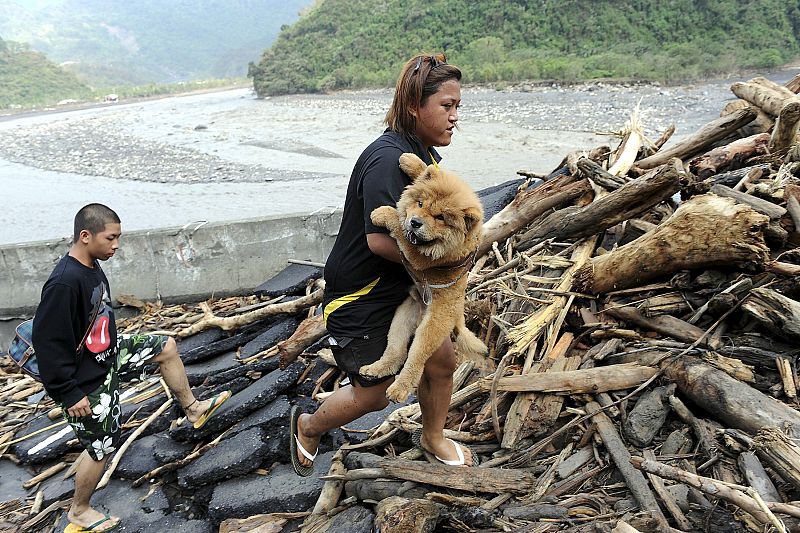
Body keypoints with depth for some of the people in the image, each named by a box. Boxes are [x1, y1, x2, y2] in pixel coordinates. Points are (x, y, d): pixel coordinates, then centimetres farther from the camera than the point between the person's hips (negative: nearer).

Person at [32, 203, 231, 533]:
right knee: (102, 448, 6)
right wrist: (69, 393, -23)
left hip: (108, 354, 9)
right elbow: (47, 341, -28)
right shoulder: (64, 283, -31)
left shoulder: (91, 266, -2)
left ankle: (192, 409, 29)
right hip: (88, 382, -9)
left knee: (166, 347, 12)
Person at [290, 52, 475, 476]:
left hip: (403, 287, 9)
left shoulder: (422, 153, 4)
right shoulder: (388, 159, -27)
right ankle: (307, 427, 36)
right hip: (360, 297, -9)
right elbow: (380, 240, -34)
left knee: (441, 362, 15)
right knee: (373, 394, 6)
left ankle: (433, 436, 44)